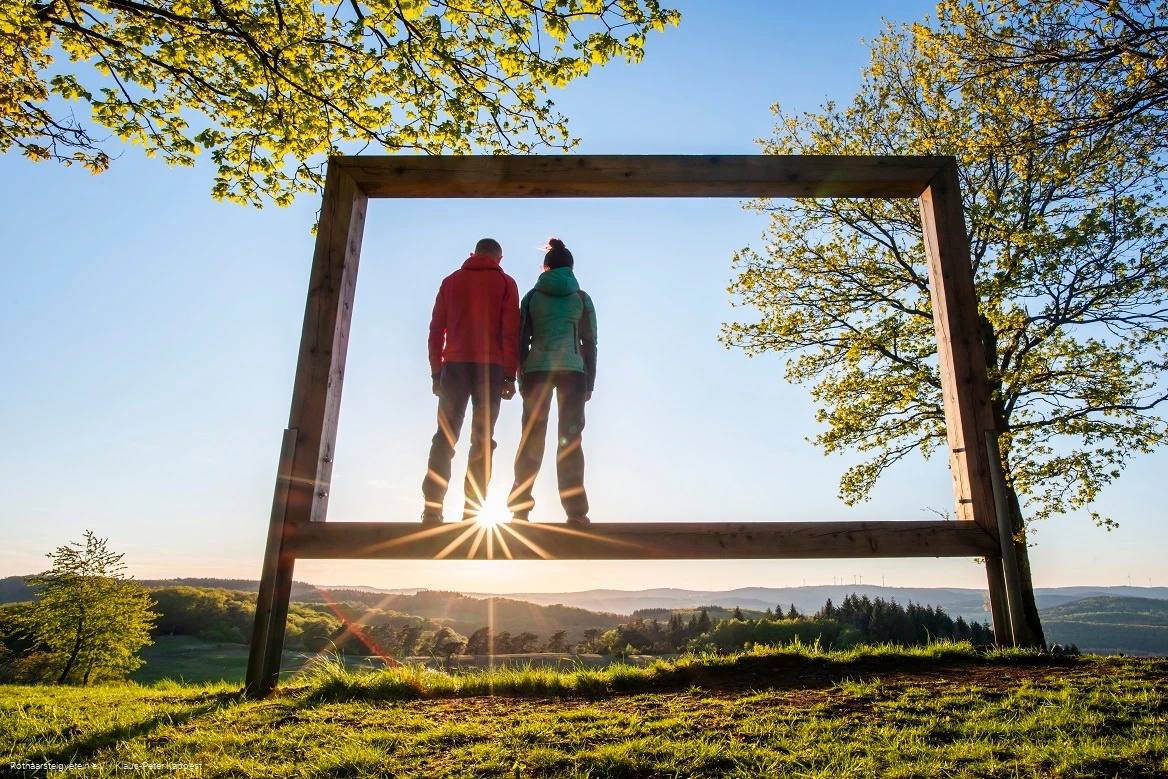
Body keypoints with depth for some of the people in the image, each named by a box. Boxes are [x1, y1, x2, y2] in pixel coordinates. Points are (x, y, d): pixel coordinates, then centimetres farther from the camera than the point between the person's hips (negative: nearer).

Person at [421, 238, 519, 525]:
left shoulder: (451, 281, 16)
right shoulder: (505, 283, 10)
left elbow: (436, 330, 10)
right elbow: (511, 332, 0)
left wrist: (436, 372, 11)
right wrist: (510, 375, 0)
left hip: (454, 364, 2)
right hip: (490, 366, -2)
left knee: (445, 437, 2)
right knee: (482, 440, -1)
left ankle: (432, 508, -7)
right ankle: (472, 510, -8)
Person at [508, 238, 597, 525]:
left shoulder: (532, 296, 11)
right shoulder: (581, 297, 10)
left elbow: (522, 340, 7)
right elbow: (590, 343, 7)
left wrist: (522, 378, 10)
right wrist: (589, 382, 10)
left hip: (537, 369, 1)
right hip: (573, 370, 0)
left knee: (531, 438, 3)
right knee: (570, 438, -1)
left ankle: (520, 507, -2)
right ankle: (575, 510, -7)